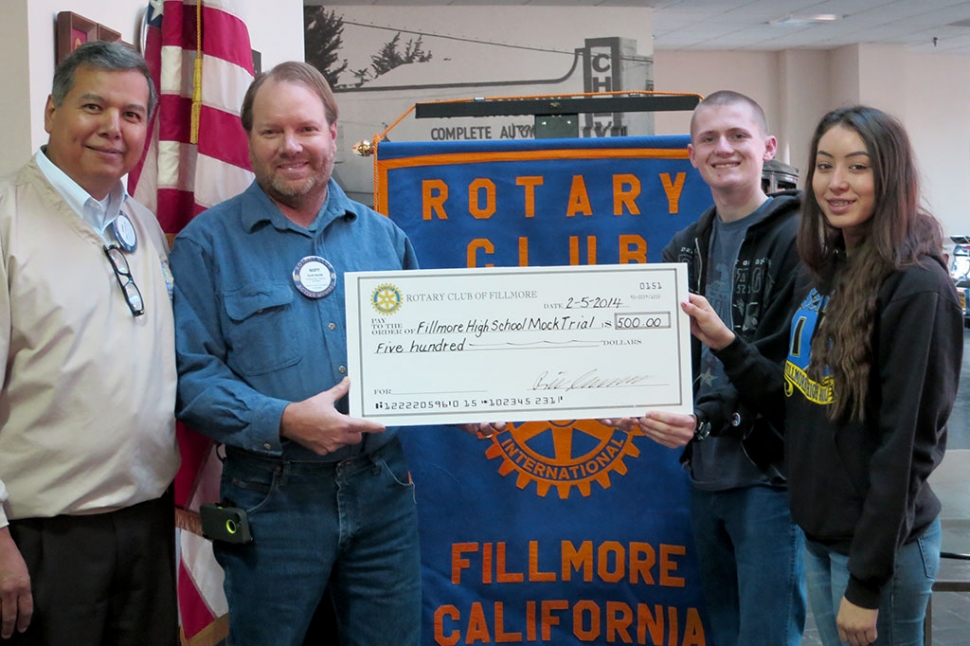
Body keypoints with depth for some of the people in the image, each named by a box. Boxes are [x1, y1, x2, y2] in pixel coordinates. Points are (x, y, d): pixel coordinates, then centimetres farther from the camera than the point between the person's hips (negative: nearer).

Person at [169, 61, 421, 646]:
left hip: (381, 488, 3)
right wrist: (283, 421, -22)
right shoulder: (207, 242, -2)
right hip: (273, 503, -3)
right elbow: (191, 373, -9)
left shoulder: (382, 236, 10)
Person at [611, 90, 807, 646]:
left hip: (769, 472, -7)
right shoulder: (686, 247, 13)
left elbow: (790, 362, -17)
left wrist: (707, 417, -25)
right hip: (705, 470, 7)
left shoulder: (796, 237, -9)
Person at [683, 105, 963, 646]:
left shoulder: (917, 288, -18)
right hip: (820, 533, 8)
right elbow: (801, 406, 9)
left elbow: (906, 446, -19)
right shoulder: (830, 276, 7)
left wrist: (867, 584, -18)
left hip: (881, 546, -8)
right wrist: (727, 345, -3)